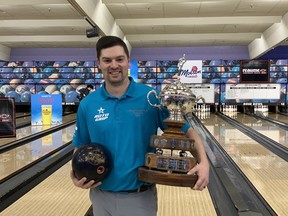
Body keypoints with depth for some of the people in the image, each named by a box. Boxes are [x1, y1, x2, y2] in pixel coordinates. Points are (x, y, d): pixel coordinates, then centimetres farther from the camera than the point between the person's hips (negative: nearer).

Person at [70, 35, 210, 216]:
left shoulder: (152, 98, -10)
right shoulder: (87, 105, -3)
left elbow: (186, 131, -7)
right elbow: (81, 148, 7)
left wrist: (203, 161, -21)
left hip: (140, 197, -2)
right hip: (101, 197, 3)